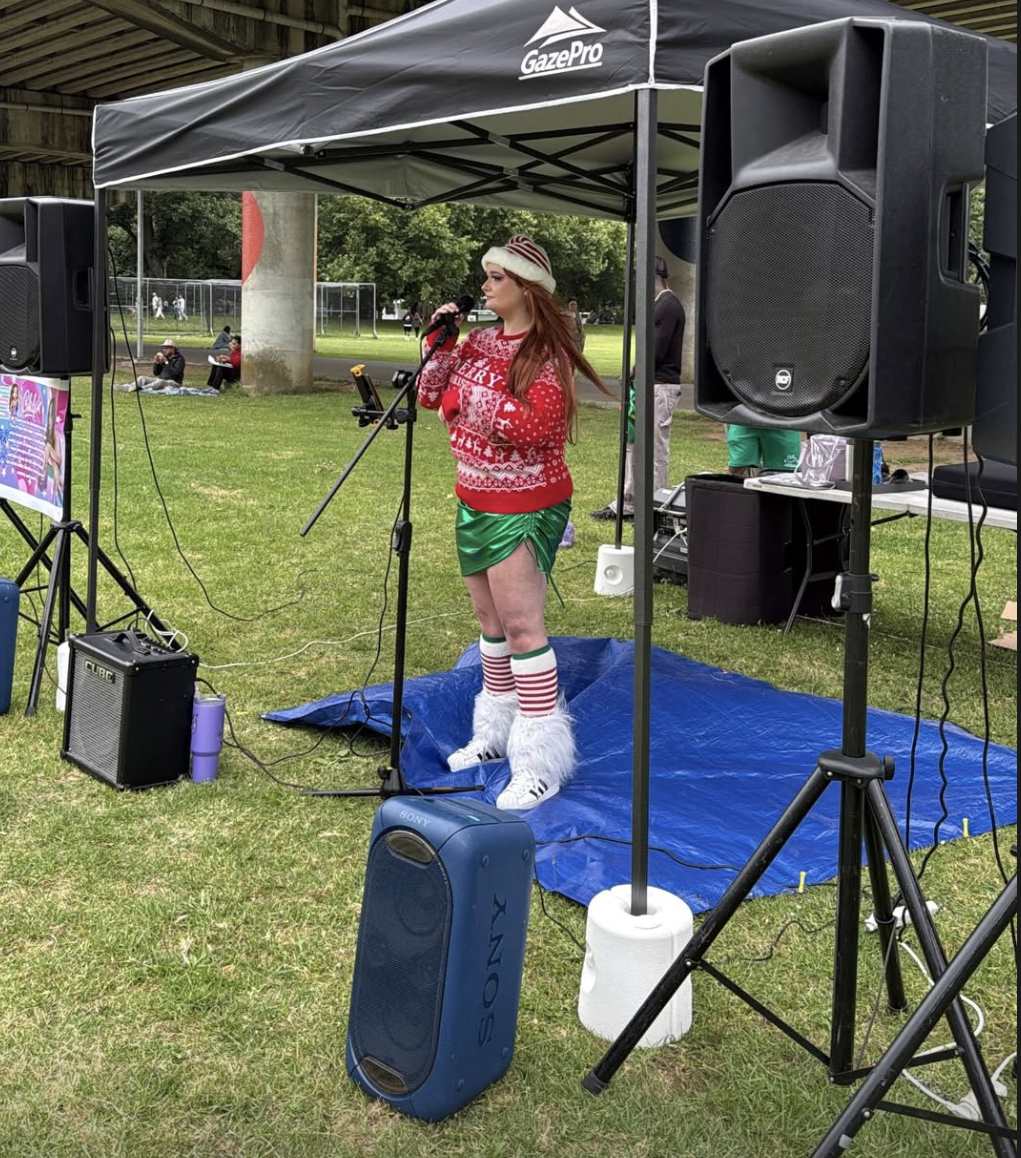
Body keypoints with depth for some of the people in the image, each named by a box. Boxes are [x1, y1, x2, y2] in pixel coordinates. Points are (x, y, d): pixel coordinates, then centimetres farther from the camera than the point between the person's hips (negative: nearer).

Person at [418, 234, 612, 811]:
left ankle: (541, 761, -4)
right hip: (474, 499, 8)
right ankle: (497, 731, 27)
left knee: (522, 624, -10)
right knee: (491, 620, 14)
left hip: (524, 507, -8)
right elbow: (432, 395, 12)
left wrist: (470, 396, -19)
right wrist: (442, 339, 1)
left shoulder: (549, 355, -13)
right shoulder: (480, 341, 9)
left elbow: (532, 429, -25)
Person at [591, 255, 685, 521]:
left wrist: (634, 373, -5)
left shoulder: (668, 306, -15)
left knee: (655, 449, -3)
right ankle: (626, 504, 19)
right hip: (650, 384, 10)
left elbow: (657, 351, -20)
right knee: (633, 444, 13)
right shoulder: (662, 304, 16)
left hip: (660, 387, -10)